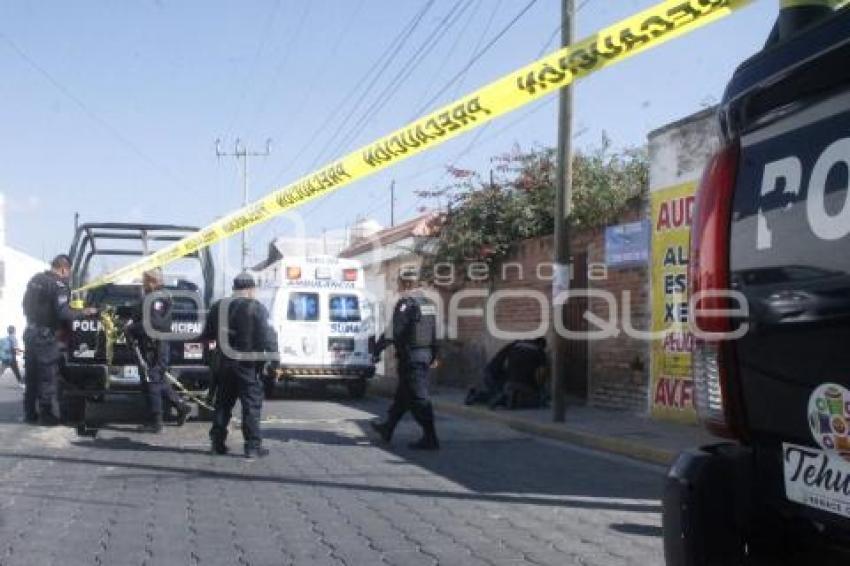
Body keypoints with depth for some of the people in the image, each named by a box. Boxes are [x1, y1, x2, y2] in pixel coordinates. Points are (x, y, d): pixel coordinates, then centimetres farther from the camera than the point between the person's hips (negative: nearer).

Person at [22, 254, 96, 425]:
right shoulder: (58, 284, -16)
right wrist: (84, 312, -11)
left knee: (31, 375, 15)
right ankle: (46, 414, 5)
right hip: (45, 336, -8)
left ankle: (29, 413, 22)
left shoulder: (35, 279, 11)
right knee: (47, 376, 1)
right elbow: (63, 313, -23)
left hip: (30, 332, 8)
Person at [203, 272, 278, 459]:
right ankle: (253, 445, -3)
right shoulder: (257, 308, -10)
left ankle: (218, 442, 18)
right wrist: (273, 356, -7)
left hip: (224, 363, 6)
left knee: (223, 403, 15)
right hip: (248, 364, -5)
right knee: (252, 404, -1)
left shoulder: (218, 307, 9)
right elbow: (266, 337, -16)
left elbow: (207, 334, 15)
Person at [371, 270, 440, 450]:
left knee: (419, 397, -7)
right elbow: (434, 333, 18)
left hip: (410, 356, -9)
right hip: (425, 354, 9)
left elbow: (394, 332, -21)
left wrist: (377, 350, -13)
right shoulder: (427, 303, 13)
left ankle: (430, 438, -8)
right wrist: (433, 356, 25)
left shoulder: (405, 304, -15)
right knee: (403, 394, 19)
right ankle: (387, 428, 32)